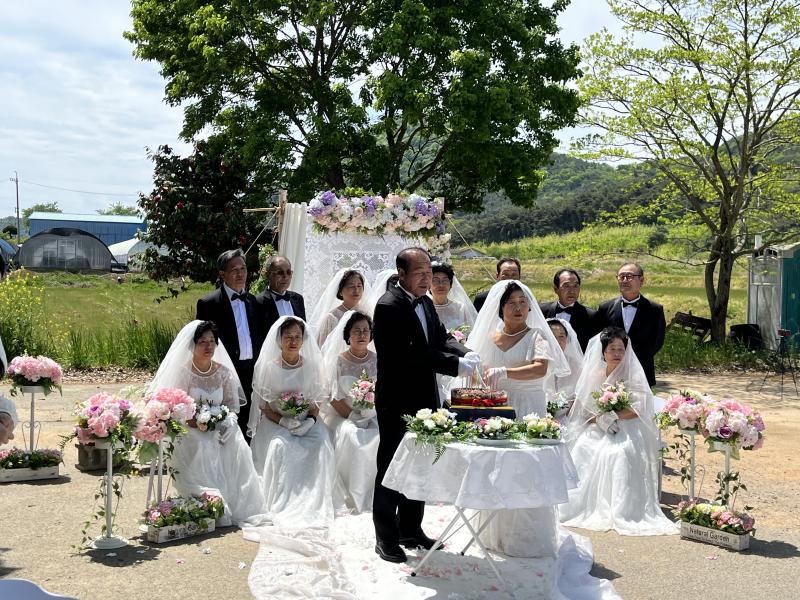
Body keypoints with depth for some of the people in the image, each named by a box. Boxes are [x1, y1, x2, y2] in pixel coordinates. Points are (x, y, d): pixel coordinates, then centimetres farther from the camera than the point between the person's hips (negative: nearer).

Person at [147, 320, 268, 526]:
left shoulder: (224, 372, 8)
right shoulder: (183, 372, -4)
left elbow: (233, 405, 9)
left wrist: (229, 421, -13)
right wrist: (199, 422, -21)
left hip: (220, 429, 3)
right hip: (190, 432, -3)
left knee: (237, 449, -26)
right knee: (203, 450, -33)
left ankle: (239, 508, -19)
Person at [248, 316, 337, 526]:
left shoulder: (311, 366, 4)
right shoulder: (268, 367, -3)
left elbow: (316, 404, 8)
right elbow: (264, 407, -2)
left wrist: (310, 420, -12)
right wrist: (284, 421, -18)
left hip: (306, 421, 2)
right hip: (275, 422, -2)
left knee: (321, 443, -27)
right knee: (280, 446, -32)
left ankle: (316, 504, -18)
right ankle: (282, 506, -24)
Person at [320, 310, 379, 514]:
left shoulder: (377, 360, 9)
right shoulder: (339, 361, 2)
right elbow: (335, 398, -3)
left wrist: (369, 415, -10)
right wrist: (354, 416, -15)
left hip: (373, 416, 2)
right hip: (343, 416, -2)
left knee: (382, 437, -29)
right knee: (352, 437, -33)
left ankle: (373, 496, -18)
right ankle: (353, 499, -22)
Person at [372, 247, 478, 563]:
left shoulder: (425, 302, 11)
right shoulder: (389, 305, -18)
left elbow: (440, 337, 10)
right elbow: (411, 353, -25)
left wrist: (464, 353, -11)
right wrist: (456, 365, -26)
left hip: (424, 400, 8)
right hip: (397, 402, -8)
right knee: (392, 469, 3)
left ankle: (411, 529, 30)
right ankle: (386, 537, 14)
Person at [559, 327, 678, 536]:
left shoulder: (633, 374, 2)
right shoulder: (595, 375, 11)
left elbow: (639, 409, -8)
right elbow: (585, 411, 7)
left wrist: (613, 415, -18)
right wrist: (601, 420, -14)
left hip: (626, 429, -3)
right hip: (598, 429, 4)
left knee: (620, 452, -34)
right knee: (582, 449, -26)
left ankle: (621, 512, -32)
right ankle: (584, 505, -22)